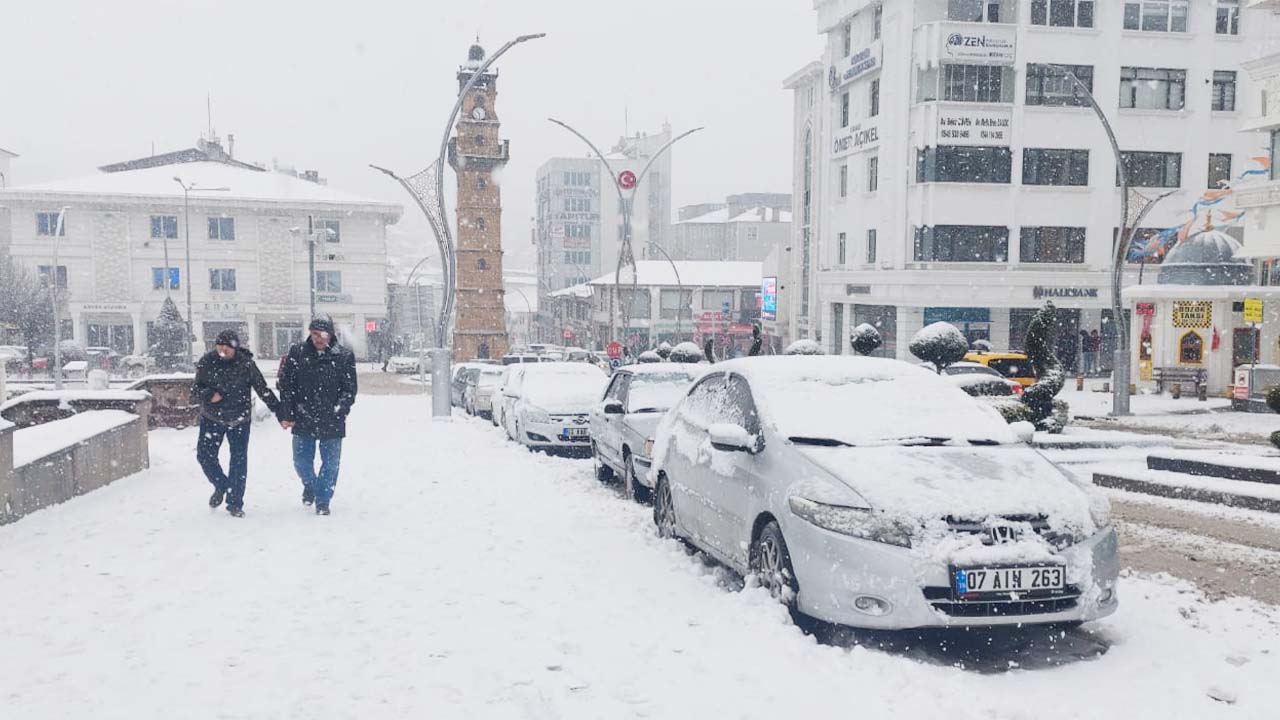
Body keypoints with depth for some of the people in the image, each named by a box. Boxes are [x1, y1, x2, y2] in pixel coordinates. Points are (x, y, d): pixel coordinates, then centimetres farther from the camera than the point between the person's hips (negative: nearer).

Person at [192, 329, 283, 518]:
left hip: (239, 420, -2)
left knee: (239, 460, 0)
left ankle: (235, 503, 12)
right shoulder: (206, 362, -8)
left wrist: (281, 413, -15)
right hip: (211, 418, 2)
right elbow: (195, 390, -2)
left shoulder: (246, 364, -14)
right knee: (205, 455, 0)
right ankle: (221, 486, 29)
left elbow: (263, 390, -10)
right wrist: (208, 395, -25)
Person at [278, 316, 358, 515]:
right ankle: (310, 486, 39)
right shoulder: (297, 353, 0)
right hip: (303, 419, 1)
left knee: (330, 463, 5)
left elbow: (350, 389, 0)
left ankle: (323, 500, 20)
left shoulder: (344, 356, -3)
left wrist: (341, 408, -13)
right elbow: (287, 386, 3)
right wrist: (287, 415, -2)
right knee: (301, 461, 10)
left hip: (332, 422, -1)